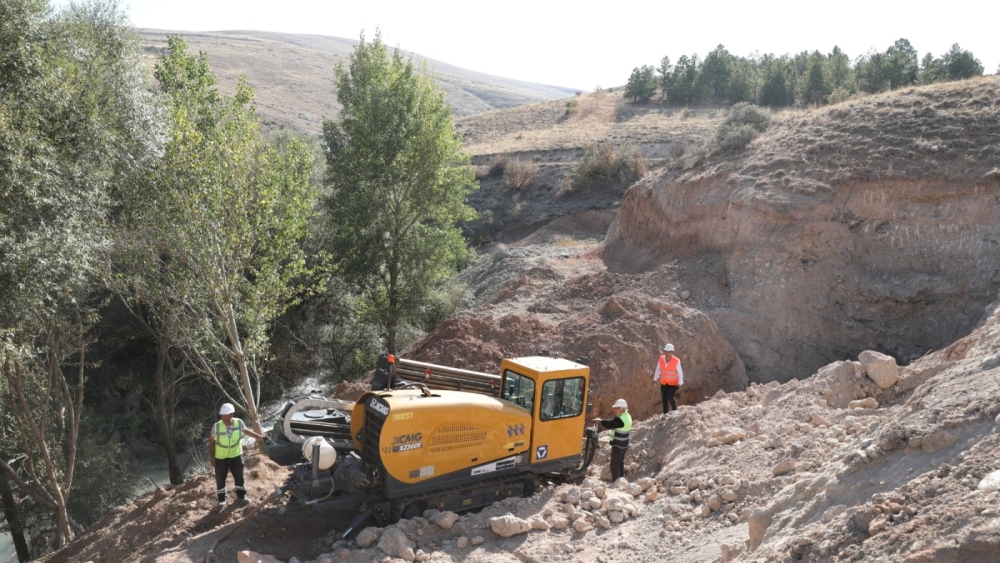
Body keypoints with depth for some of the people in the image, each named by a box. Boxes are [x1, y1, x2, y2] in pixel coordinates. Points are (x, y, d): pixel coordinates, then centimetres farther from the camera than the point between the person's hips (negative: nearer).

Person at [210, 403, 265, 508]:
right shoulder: (216, 426, -24)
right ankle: (222, 499, 31)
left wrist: (259, 436, 5)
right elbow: (211, 441, -10)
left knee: (239, 477, 14)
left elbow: (246, 430, 3)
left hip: (236, 456, 2)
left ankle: (240, 496, 34)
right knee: (220, 479, 11)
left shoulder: (239, 423, -19)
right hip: (220, 457, -2)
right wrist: (212, 457, -7)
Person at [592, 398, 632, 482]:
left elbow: (610, 425, -20)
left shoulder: (620, 420, -27)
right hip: (624, 445, 10)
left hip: (618, 445, -10)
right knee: (620, 463, 22)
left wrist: (600, 421, -6)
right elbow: (613, 421, 7)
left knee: (614, 465, -2)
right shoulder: (627, 416, 5)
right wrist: (602, 421, -3)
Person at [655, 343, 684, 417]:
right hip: (663, 383, 4)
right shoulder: (661, 359, -13)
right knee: (664, 398, 9)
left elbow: (680, 372, -13)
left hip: (673, 383, -4)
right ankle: (665, 413, 28)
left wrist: (680, 382, -15)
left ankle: (675, 411, 14)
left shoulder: (676, 361, -23)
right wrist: (655, 379, 5)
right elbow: (658, 369, 1)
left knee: (670, 397, -14)